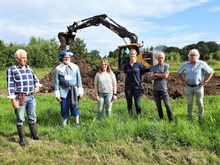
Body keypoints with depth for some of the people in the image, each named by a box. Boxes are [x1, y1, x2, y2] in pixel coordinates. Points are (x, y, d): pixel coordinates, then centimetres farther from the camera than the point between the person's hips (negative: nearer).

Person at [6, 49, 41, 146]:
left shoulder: (29, 68, 11)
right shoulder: (12, 69, -6)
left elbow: (35, 79, 29)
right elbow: (10, 86, -10)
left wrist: (37, 86, 11)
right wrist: (13, 100, -14)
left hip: (31, 97, 5)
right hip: (20, 98, -5)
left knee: (32, 117, 14)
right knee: (20, 119, 5)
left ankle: (35, 135, 28)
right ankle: (22, 139, 18)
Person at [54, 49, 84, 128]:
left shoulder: (75, 67, 3)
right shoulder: (58, 68, -1)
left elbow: (79, 80, 5)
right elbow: (56, 82, 1)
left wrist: (81, 91, 4)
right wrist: (57, 94, -2)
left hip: (74, 91, 1)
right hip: (64, 91, -1)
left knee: (75, 107, 6)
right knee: (64, 108, 4)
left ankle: (77, 123, 22)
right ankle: (64, 124, 22)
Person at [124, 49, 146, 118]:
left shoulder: (140, 65, -3)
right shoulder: (126, 65, 7)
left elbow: (142, 76, 3)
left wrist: (140, 83, 0)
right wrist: (127, 82, 10)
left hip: (137, 86, -3)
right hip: (128, 87, 3)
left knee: (137, 103, 1)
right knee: (129, 103, 10)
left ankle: (138, 116, 16)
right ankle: (130, 116, 23)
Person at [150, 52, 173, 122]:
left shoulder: (166, 66, -1)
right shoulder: (153, 67, 5)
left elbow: (166, 75, -16)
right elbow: (151, 77, -7)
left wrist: (156, 75, -7)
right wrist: (161, 76, -13)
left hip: (164, 89, -3)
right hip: (156, 89, 3)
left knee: (167, 105, -3)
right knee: (158, 105, 11)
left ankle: (171, 119, 7)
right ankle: (161, 118, 24)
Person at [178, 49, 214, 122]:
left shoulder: (202, 64, -9)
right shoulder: (186, 64, 0)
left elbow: (211, 71, -4)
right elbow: (179, 73, 15)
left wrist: (205, 81, -7)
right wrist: (184, 81, 6)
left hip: (198, 87, -2)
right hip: (188, 87, 3)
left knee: (200, 103, 8)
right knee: (189, 103, 13)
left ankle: (200, 118, 22)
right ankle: (190, 116, 27)